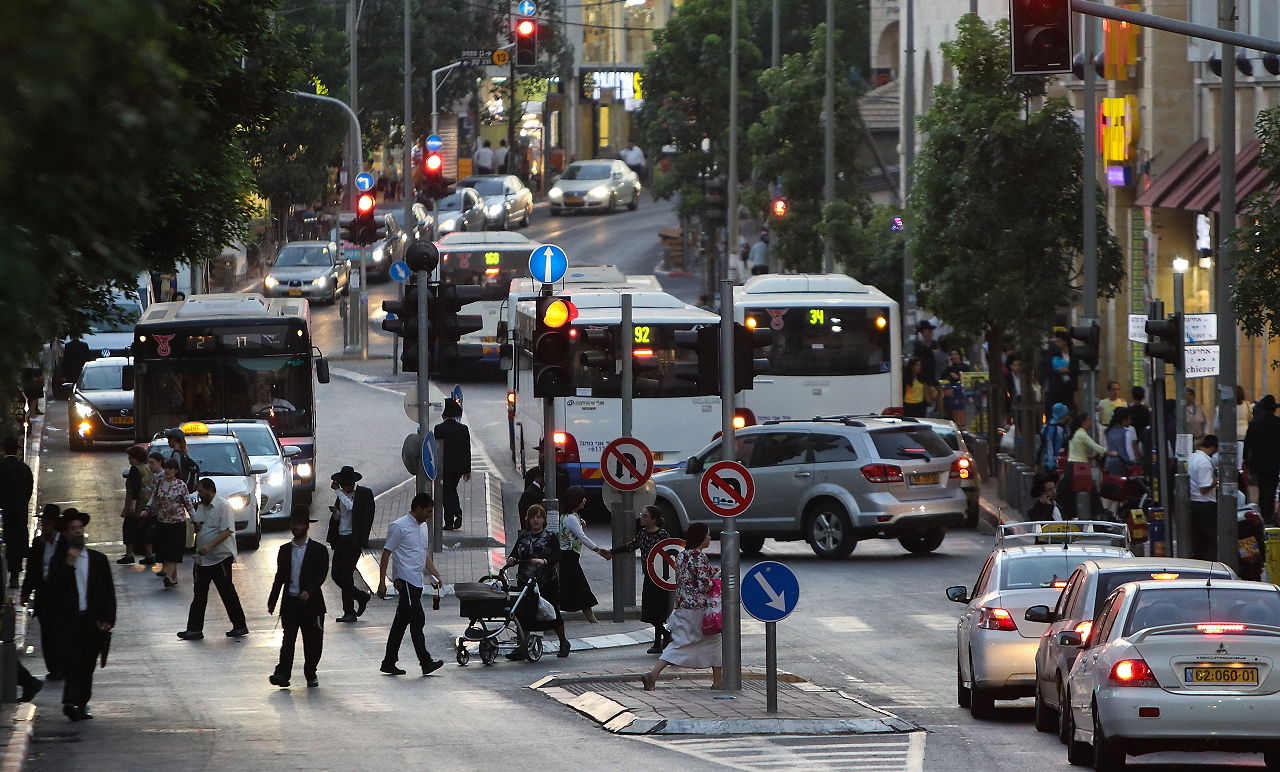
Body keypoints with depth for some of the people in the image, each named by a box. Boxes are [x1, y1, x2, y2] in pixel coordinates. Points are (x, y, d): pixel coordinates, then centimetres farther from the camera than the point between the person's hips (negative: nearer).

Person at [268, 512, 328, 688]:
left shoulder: (318, 550, 1)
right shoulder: (285, 550, 11)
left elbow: (321, 575, -6)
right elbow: (279, 576, 15)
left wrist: (309, 591, -22)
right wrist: (272, 601, 13)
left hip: (310, 602, -2)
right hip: (290, 601, 2)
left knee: (312, 641, 4)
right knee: (288, 639, -7)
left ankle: (310, 675, 17)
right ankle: (282, 675, -15)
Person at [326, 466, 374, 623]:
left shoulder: (364, 494, -8)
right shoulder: (342, 494, 13)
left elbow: (351, 507, -22)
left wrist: (338, 492, -19)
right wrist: (335, 512, -2)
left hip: (353, 539, -8)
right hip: (341, 538, 8)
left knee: (346, 575, -8)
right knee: (337, 575, 7)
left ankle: (349, 612, -1)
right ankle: (361, 597, 27)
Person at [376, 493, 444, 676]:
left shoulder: (422, 528, 18)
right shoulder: (399, 527, -9)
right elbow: (386, 554, -10)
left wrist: (435, 574, 12)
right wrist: (382, 582, -13)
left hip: (416, 582, 9)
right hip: (405, 580, -9)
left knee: (401, 622, 10)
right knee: (417, 619, -12)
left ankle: (389, 663, 14)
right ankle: (426, 662, -13)